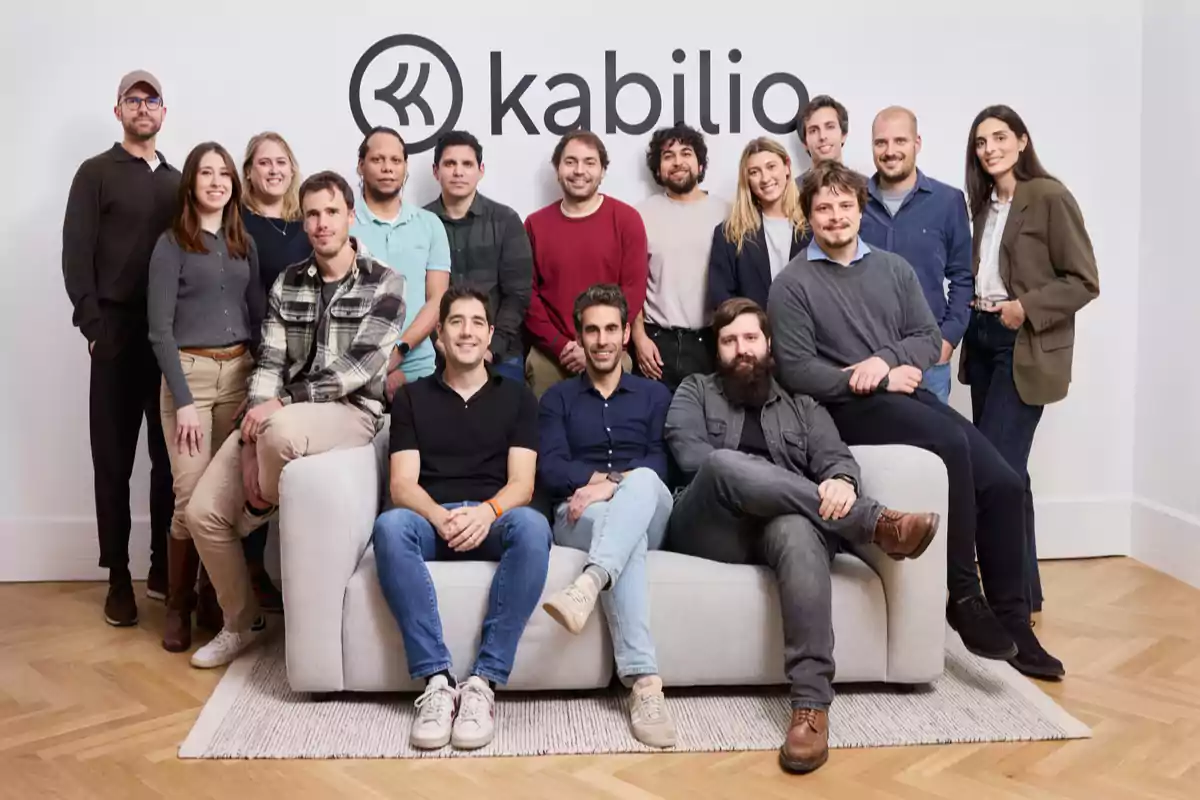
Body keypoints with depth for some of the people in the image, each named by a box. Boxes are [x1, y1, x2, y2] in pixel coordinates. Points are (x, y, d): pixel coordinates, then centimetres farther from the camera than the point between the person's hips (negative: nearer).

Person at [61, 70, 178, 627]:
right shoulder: (96, 173, 5)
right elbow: (76, 255, -2)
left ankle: (164, 568, 13)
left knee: (171, 454, 3)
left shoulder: (177, 180, 17)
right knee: (114, 456, 2)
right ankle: (118, 577, 9)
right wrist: (93, 325, -12)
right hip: (118, 331, -3)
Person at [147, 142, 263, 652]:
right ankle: (178, 605, 8)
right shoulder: (172, 243, -2)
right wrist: (184, 399, -14)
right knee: (191, 496, -8)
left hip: (240, 372, 4)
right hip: (189, 372, -4)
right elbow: (160, 330, -7)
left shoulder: (244, 244, 12)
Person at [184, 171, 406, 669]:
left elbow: (359, 367, -13)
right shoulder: (287, 284, 10)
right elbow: (269, 364, 3)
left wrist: (282, 404, -20)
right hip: (280, 416, 5)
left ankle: (260, 514, -3)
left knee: (281, 432, -39)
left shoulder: (385, 284, -4)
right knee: (203, 513, -7)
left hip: (350, 413, -5)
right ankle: (242, 623, 17)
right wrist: (250, 443, -11)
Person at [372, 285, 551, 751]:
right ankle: (436, 680, -33)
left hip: (493, 520, 0)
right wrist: (441, 517, -19)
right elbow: (402, 484, 4)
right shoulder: (411, 397, 16)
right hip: (430, 519, 1)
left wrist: (487, 511, -20)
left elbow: (521, 483, 4)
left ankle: (484, 681, -33)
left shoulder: (517, 397, 16)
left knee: (532, 526, -36)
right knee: (390, 526, -35)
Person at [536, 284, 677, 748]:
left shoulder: (654, 394, 21)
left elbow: (661, 463, 4)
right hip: (580, 517, -1)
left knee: (643, 480, -36)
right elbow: (550, 470, 3)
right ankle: (643, 681, -51)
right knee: (621, 529, -38)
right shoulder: (558, 398, 20)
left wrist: (613, 484, -15)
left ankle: (588, 585, -61)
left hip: (648, 513, 1)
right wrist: (600, 476, -13)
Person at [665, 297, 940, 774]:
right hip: (709, 531, -1)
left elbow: (837, 458, 7)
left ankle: (811, 707, -45)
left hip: (779, 525, 1)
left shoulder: (803, 406, 27)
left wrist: (842, 482, -20)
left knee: (797, 529, -39)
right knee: (724, 465, -36)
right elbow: (690, 455, 2)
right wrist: (776, 480, -8)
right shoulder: (696, 391, 22)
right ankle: (877, 523, -30)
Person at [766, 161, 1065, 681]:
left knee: (1002, 482, -13)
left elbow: (929, 338, 11)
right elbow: (796, 370, -8)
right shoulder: (793, 284, 0)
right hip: (849, 408, -5)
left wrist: (885, 358, -10)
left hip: (906, 394, 6)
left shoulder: (893, 268, 16)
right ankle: (963, 596, -20)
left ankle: (1013, 622, -1)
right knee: (951, 442, -32)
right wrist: (878, 382, -13)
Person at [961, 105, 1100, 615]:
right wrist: (971, 307, 4)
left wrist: (1027, 308, -19)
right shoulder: (984, 204, 13)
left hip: (1026, 348, -7)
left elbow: (1084, 280, -11)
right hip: (982, 342, 7)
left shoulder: (1050, 196, -9)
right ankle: (1022, 587, 20)